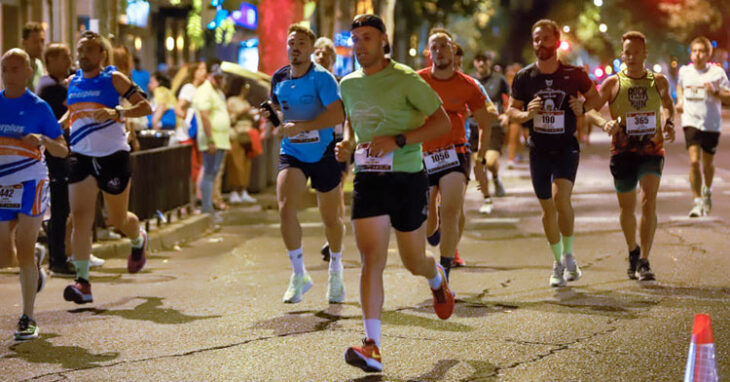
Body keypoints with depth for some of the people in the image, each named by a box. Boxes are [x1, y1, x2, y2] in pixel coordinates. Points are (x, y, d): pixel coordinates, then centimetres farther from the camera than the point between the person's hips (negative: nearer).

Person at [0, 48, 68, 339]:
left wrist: (42, 140, -21)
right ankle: (33, 267, 42)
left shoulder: (38, 107, -4)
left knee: (24, 248, -12)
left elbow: (63, 151, -2)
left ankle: (28, 319, -4)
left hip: (30, 184, -4)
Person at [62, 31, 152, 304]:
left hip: (113, 156, -3)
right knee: (80, 217, -10)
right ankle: (83, 283, -12)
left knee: (118, 219, 9)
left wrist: (116, 112, -25)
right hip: (81, 156, 4)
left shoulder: (114, 79, -5)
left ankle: (139, 240, 46)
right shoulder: (72, 82, 10)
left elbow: (145, 106, -10)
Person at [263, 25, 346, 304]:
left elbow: (337, 114, -24)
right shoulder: (279, 78, 4)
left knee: (331, 218, 6)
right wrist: (270, 114, 3)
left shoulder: (322, 78, -13)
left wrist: (300, 126, -28)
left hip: (323, 153, -3)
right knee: (285, 208, -17)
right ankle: (299, 275, -4)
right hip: (291, 153, 3)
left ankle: (335, 271, 33)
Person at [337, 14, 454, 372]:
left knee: (414, 262, 10)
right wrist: (346, 144, 3)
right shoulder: (348, 85, 8)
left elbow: (442, 122, -9)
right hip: (368, 179, 3)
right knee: (371, 260, -10)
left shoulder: (405, 80, -9)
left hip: (407, 178, -3)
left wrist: (398, 140, -20)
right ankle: (372, 346, -14)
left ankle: (437, 279, 48)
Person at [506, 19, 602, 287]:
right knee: (547, 207, 7)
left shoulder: (573, 74, -5)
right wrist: (526, 115, -16)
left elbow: (595, 97, 11)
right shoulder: (524, 77, -2)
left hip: (566, 147, -2)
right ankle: (558, 262, 24)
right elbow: (511, 110, 6)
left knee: (561, 196, -23)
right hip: (538, 149, 2)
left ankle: (568, 254, -4)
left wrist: (583, 108, -11)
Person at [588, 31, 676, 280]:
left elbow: (667, 104, 25)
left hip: (652, 150, 0)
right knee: (627, 207, 9)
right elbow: (590, 108, -2)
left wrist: (669, 123, 6)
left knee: (649, 201, -17)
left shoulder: (658, 81, 5)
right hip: (623, 151, 0)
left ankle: (644, 261, -17)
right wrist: (604, 123, -21)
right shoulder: (612, 83, -1)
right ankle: (633, 252, 35)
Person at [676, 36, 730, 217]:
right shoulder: (684, 71, 4)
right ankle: (697, 202, -12)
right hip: (691, 122, 0)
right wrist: (680, 100, 12)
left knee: (708, 162, 14)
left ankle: (707, 191, 44)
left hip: (712, 124, 0)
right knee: (694, 161, -15)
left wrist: (715, 92, -20)